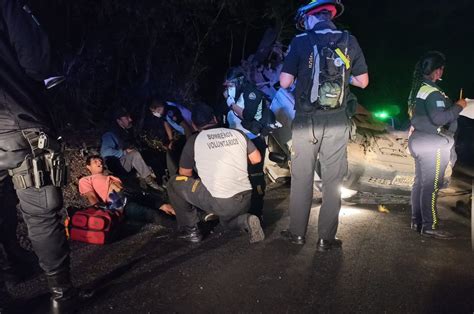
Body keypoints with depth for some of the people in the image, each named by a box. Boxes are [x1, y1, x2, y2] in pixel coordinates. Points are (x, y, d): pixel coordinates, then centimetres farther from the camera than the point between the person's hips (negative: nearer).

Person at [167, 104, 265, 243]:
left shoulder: (194, 140, -1)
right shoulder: (238, 133, 8)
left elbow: (184, 174, 9)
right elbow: (256, 159, 16)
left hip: (219, 202, -5)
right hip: (245, 200, 5)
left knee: (174, 183, 13)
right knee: (227, 220, 38)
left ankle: (190, 230, 15)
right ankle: (245, 220, 5)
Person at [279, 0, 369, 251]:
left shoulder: (301, 42, -3)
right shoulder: (349, 42, 3)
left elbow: (284, 82, -7)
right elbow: (363, 82, 6)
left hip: (305, 122, -1)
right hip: (337, 122, 1)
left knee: (301, 179, 11)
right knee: (332, 182, 8)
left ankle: (297, 233, 21)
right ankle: (326, 238, 15)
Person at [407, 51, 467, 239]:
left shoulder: (417, 88, 13)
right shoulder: (432, 91, -18)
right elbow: (439, 118, -24)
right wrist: (458, 106, -11)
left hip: (418, 139, 10)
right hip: (432, 144, -10)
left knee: (419, 182, 12)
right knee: (431, 186, -6)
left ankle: (417, 221, 19)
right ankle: (430, 226, -1)